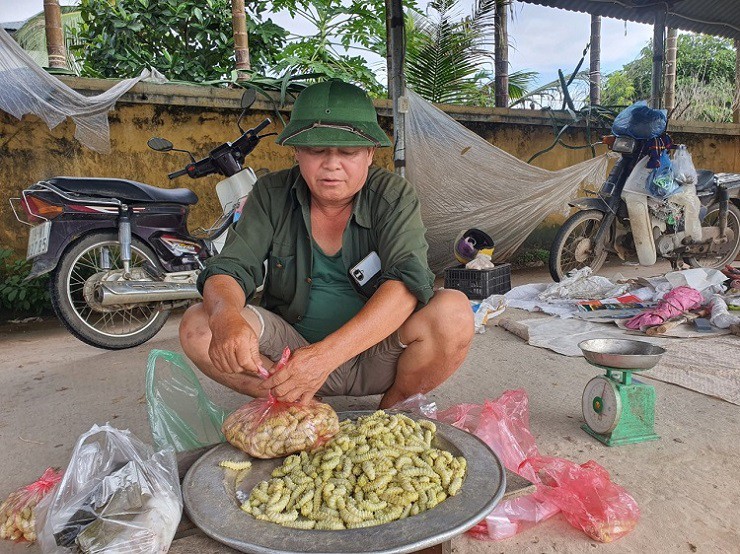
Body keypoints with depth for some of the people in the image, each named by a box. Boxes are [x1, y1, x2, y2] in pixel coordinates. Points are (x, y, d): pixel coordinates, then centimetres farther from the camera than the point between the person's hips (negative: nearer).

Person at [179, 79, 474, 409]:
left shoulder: (393, 196, -10)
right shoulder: (271, 194, -4)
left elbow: (408, 281, -25)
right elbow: (229, 270, -9)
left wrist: (328, 353, -39)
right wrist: (226, 316, -36)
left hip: (376, 356, -1)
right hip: (293, 350, 2)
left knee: (454, 313, -28)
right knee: (197, 327, -19)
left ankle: (392, 408, -2)